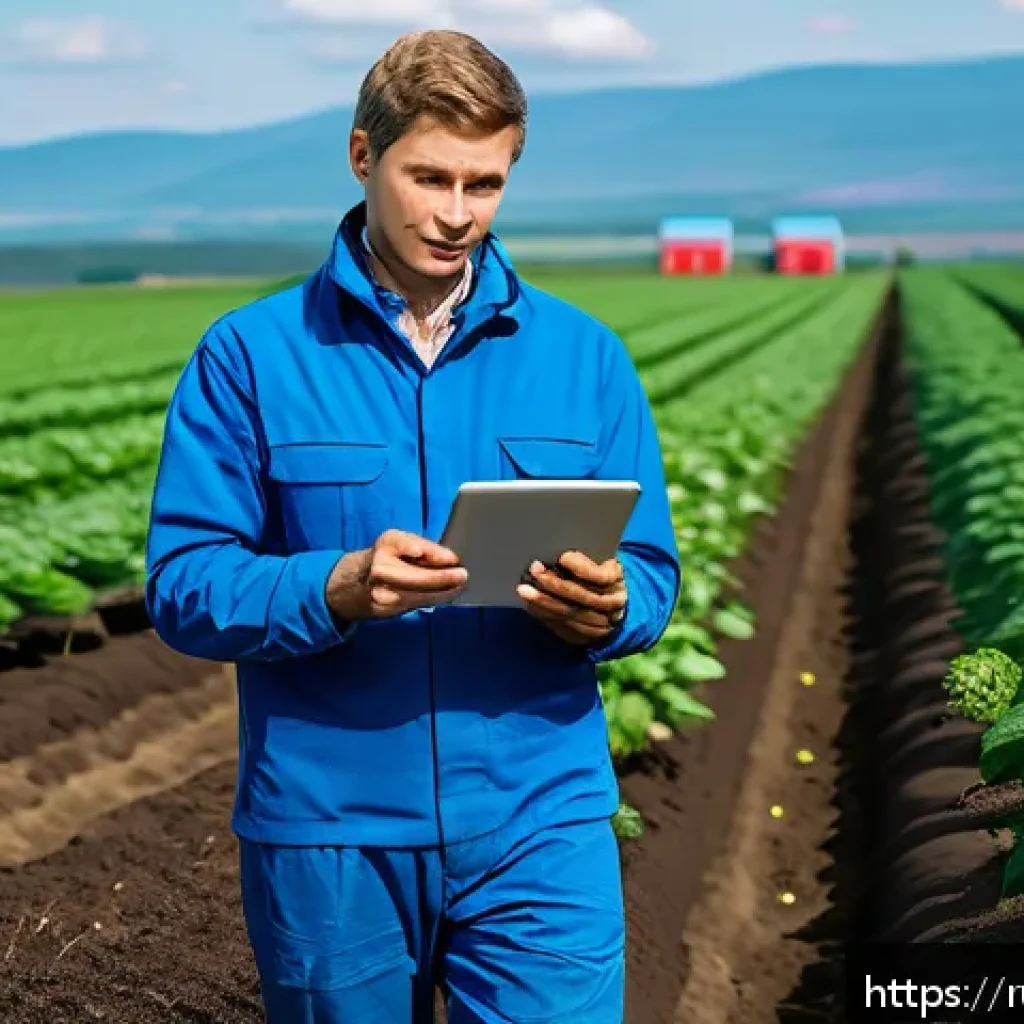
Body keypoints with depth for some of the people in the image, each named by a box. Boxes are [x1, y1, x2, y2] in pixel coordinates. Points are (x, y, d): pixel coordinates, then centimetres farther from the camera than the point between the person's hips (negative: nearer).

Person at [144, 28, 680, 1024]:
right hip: (326, 831, 0)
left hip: (538, 824, 1)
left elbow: (652, 573, 6)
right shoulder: (250, 355, -3)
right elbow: (182, 586, -7)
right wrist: (338, 589, -24)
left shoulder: (583, 354, 4)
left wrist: (605, 609, -17)